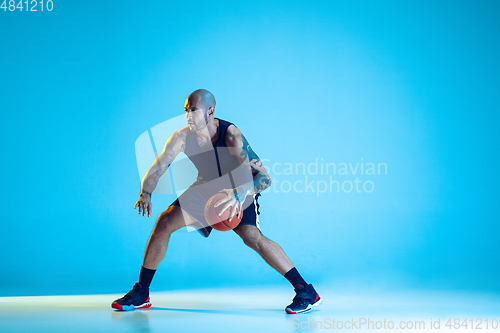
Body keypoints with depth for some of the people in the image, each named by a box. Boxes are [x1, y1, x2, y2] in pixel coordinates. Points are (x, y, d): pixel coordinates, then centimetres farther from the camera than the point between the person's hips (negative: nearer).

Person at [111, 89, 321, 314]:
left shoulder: (231, 136, -34)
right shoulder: (182, 137, -21)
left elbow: (264, 177, -39)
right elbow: (157, 168, -12)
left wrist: (240, 194, -59)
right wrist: (146, 193, -32)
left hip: (240, 190, -5)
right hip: (206, 189, 5)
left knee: (251, 236, -30)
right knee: (164, 222, -7)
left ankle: (307, 293, -21)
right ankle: (141, 293, 7)